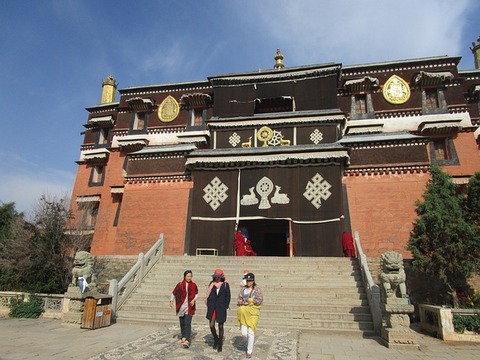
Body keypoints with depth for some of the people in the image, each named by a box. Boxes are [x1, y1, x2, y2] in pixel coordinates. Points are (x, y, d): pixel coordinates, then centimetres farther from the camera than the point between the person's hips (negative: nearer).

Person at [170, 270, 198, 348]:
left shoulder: (193, 285, 0)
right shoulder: (180, 285, 0)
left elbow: (197, 294, 8)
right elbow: (173, 293, 9)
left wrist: (194, 300, -9)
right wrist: (171, 301, -1)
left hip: (189, 307, -2)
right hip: (181, 307, 2)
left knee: (187, 323, -11)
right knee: (182, 323, 12)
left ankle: (187, 340, -12)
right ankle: (183, 337, 29)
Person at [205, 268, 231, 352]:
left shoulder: (225, 284, -3)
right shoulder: (212, 284, 2)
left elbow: (228, 296, 0)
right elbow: (208, 295, 8)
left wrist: (225, 306, -7)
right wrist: (208, 305, -1)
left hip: (221, 308, -2)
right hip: (212, 308, 2)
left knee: (220, 326, 7)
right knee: (211, 326, 2)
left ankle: (220, 344, 23)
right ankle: (215, 339, 30)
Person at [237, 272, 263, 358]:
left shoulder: (257, 289, -5)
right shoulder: (243, 289, 3)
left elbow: (260, 300, -12)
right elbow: (238, 300, 4)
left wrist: (248, 300, -15)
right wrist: (244, 302, -17)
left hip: (253, 313, -3)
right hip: (244, 313, 3)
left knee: (251, 332, -5)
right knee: (244, 333, 1)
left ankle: (249, 351, 13)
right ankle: (250, 343, 34)